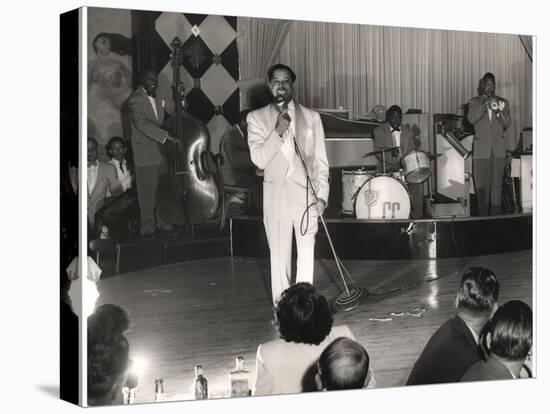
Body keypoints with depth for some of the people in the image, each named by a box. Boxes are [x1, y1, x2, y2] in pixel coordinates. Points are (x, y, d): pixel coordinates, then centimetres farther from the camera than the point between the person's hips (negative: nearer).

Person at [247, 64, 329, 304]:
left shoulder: (311, 117, 6)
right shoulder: (256, 118, 3)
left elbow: (321, 160, 6)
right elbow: (259, 159, -6)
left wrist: (322, 195, -2)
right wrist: (278, 131, -15)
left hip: (306, 194, 1)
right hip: (276, 196, -1)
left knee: (306, 254, 5)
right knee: (279, 255, 0)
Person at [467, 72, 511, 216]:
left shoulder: (503, 103, 12)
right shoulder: (474, 102, 8)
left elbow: (507, 123, 0)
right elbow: (471, 119, -9)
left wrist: (498, 110, -17)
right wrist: (484, 105, -18)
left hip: (498, 149, 1)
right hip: (481, 149, -1)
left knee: (496, 185, -2)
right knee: (482, 186, -3)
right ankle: (483, 217, 2)